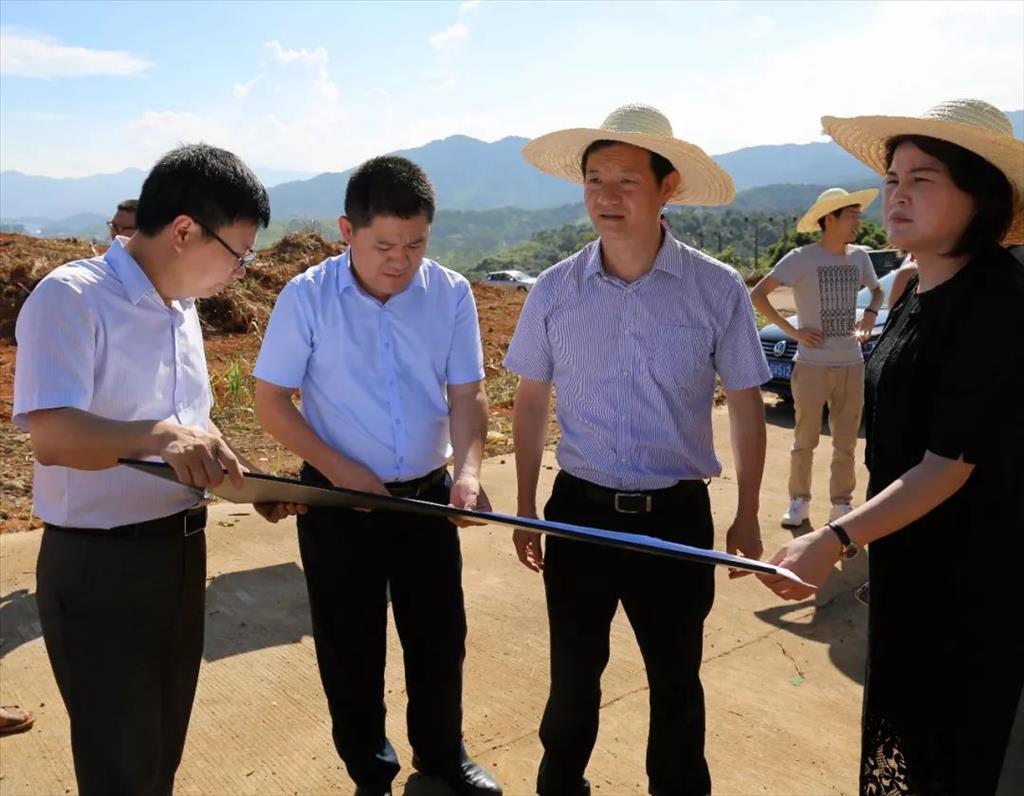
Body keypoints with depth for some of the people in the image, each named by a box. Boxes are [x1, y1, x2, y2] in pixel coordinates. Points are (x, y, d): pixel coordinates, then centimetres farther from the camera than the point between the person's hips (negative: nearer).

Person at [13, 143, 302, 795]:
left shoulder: (181, 306, 8)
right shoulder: (70, 297, -18)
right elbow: (51, 436, -30)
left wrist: (251, 480, 3)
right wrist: (160, 437, -46)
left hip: (181, 550, 8)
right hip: (99, 567, -8)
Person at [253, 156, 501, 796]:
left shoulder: (452, 294, -7)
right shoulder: (307, 297, -12)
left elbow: (466, 394, -4)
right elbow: (271, 401, -7)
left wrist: (468, 468, -21)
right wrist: (342, 471, -16)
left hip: (428, 496, 2)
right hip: (338, 500, -2)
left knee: (440, 636, 15)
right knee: (351, 646, 12)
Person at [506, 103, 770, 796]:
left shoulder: (718, 289, -9)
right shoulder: (555, 290, -4)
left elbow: (746, 405, 1)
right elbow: (531, 402, 6)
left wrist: (747, 518, 4)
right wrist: (526, 510, 9)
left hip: (677, 515, -1)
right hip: (580, 509, 1)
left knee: (676, 680, 17)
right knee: (573, 675, 17)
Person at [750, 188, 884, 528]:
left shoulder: (859, 257, 7)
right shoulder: (801, 259, -9)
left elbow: (877, 290, 25)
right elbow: (757, 295, -11)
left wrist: (870, 314, 4)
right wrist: (792, 331, -12)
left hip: (851, 365, 4)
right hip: (812, 365, -4)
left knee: (846, 442, 9)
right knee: (805, 440, 5)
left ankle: (841, 503, 20)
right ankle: (799, 501, 18)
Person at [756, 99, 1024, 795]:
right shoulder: (917, 296, 5)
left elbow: (951, 465, -25)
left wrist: (835, 540, -34)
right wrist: (861, 542, 17)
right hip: (906, 563, 8)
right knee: (902, 735, 22)